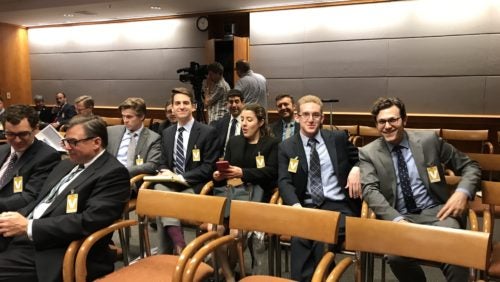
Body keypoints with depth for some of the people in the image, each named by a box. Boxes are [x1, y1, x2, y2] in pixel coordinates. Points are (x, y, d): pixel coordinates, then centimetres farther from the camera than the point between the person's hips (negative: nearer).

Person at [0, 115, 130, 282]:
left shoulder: (113, 173, -11)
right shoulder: (66, 165, 17)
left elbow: (89, 221, -20)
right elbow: (39, 202, 19)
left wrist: (29, 227, -17)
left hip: (57, 258, -8)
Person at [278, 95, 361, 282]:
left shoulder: (339, 138, 10)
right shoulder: (286, 147, 8)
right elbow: (284, 182, -2)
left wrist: (356, 169, -4)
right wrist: (296, 205, -22)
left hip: (338, 205, 0)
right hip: (306, 207, 0)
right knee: (299, 238, -32)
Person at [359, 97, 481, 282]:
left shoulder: (429, 140, 5)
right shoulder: (369, 153, 3)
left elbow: (470, 166, 12)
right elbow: (370, 190, -9)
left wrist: (462, 192, -9)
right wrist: (397, 219, -24)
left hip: (435, 211, 0)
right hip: (398, 217, 0)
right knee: (396, 255, -30)